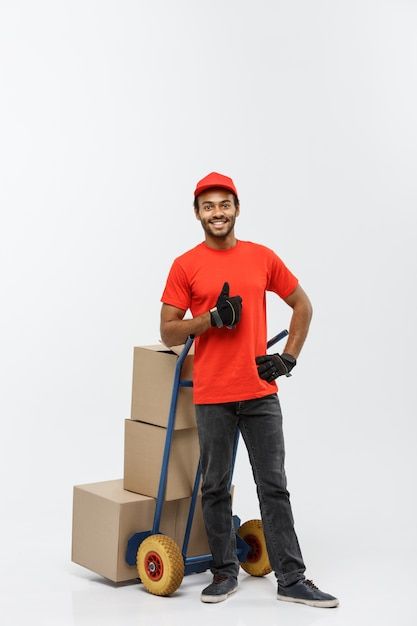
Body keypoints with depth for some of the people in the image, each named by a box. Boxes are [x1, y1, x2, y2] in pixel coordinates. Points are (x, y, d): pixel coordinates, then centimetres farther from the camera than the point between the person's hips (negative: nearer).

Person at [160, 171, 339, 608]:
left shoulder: (263, 258, 5)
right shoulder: (185, 266, -2)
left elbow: (302, 305, 15)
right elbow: (168, 332, -2)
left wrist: (288, 358, 5)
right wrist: (212, 317, -17)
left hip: (261, 392, 2)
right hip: (212, 396, -2)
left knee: (274, 487, 7)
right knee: (215, 488, 8)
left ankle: (291, 580, 14)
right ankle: (225, 572, 24)